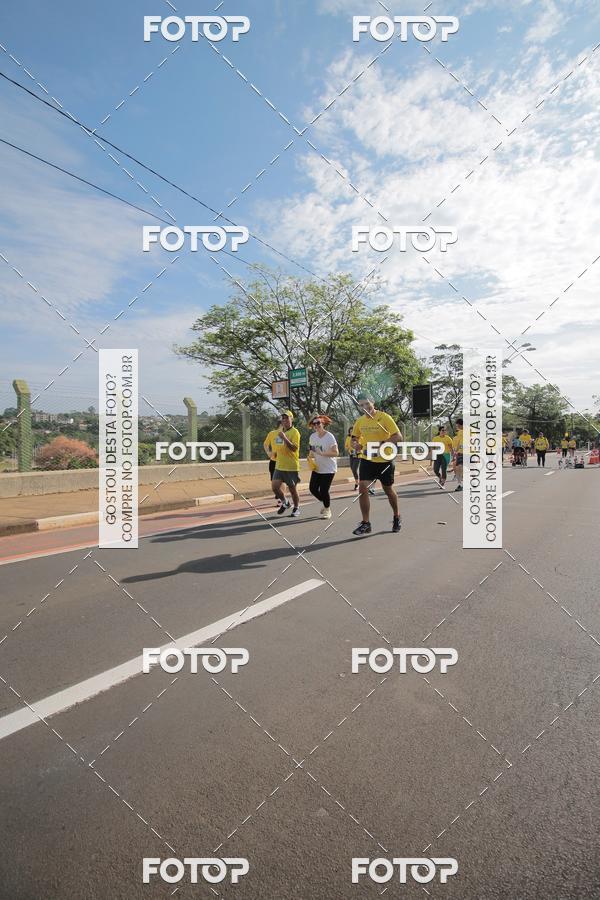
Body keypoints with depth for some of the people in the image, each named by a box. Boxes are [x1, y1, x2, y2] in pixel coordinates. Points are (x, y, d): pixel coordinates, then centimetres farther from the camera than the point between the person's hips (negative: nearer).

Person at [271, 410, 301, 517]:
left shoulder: (294, 432, -12)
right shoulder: (279, 430, 10)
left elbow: (294, 448, -23)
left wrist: (284, 438, -30)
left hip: (291, 467, -6)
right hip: (279, 466, 6)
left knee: (292, 489, 5)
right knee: (275, 486, -3)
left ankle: (296, 508, 27)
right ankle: (284, 503, 23)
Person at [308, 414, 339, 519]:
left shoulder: (329, 437, -16)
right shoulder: (312, 436, 4)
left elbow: (336, 453, -20)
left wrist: (322, 453, -29)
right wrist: (311, 456, 0)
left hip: (328, 469, -6)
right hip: (317, 468, 6)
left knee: (323, 491, -7)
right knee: (313, 488, 5)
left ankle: (327, 510, 18)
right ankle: (325, 504, 32)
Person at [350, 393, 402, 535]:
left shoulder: (384, 417, -14)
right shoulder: (359, 421, 1)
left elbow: (398, 436, -19)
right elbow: (355, 437, 17)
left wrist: (380, 444, -31)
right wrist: (357, 444, -6)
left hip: (385, 460, -3)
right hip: (366, 459, 3)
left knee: (388, 490, 12)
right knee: (362, 488, -12)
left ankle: (397, 517, 38)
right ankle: (365, 523, -2)